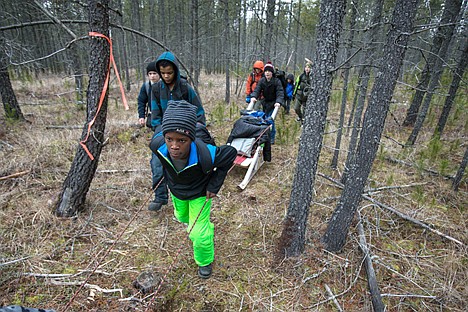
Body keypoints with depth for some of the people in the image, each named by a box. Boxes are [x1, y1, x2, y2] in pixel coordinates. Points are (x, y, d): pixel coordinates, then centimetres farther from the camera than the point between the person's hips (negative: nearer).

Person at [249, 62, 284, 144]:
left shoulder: (276, 81, -13)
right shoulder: (262, 81, 0)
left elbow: (280, 92, -22)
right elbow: (257, 89, -9)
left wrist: (278, 102, -39)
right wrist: (254, 96, -30)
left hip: (273, 103, -5)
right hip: (265, 103, 5)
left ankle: (271, 138, -1)